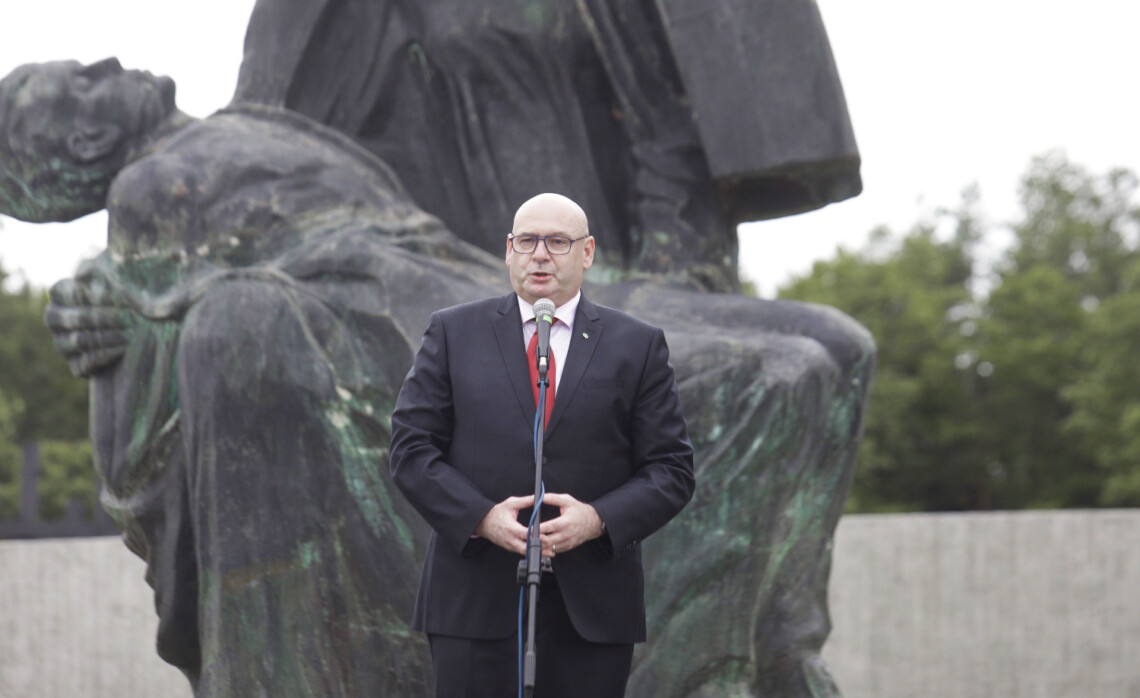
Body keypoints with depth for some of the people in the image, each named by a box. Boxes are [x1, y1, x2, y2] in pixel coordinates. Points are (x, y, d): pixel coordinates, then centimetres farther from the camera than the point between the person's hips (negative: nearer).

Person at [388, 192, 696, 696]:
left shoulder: (638, 347, 9)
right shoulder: (453, 333, 9)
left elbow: (671, 470, 5)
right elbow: (411, 450, 3)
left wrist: (598, 520, -13)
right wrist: (482, 517, -13)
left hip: (592, 611, 1)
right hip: (475, 600, 0)